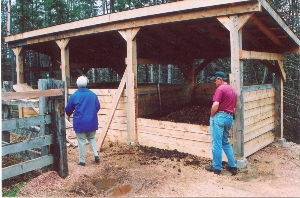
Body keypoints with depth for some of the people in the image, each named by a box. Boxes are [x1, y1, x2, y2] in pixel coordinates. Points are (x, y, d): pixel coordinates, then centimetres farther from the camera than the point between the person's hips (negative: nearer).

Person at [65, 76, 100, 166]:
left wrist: (69, 114, 24)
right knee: (92, 138, 19)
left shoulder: (74, 96, -8)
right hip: (91, 122, 3)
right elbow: (98, 107, 5)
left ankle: (82, 161, 11)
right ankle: (96, 155, 6)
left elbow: (68, 109, 0)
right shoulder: (93, 94, -1)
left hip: (80, 123, -2)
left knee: (81, 141, 6)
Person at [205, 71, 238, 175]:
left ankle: (216, 167, 9)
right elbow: (233, 107, 18)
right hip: (229, 118, 9)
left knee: (217, 143, 1)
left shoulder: (220, 89, -10)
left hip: (219, 116, -9)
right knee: (226, 142, 18)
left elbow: (215, 105, -20)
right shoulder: (232, 90, 17)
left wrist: (211, 115, -6)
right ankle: (232, 166, 17)